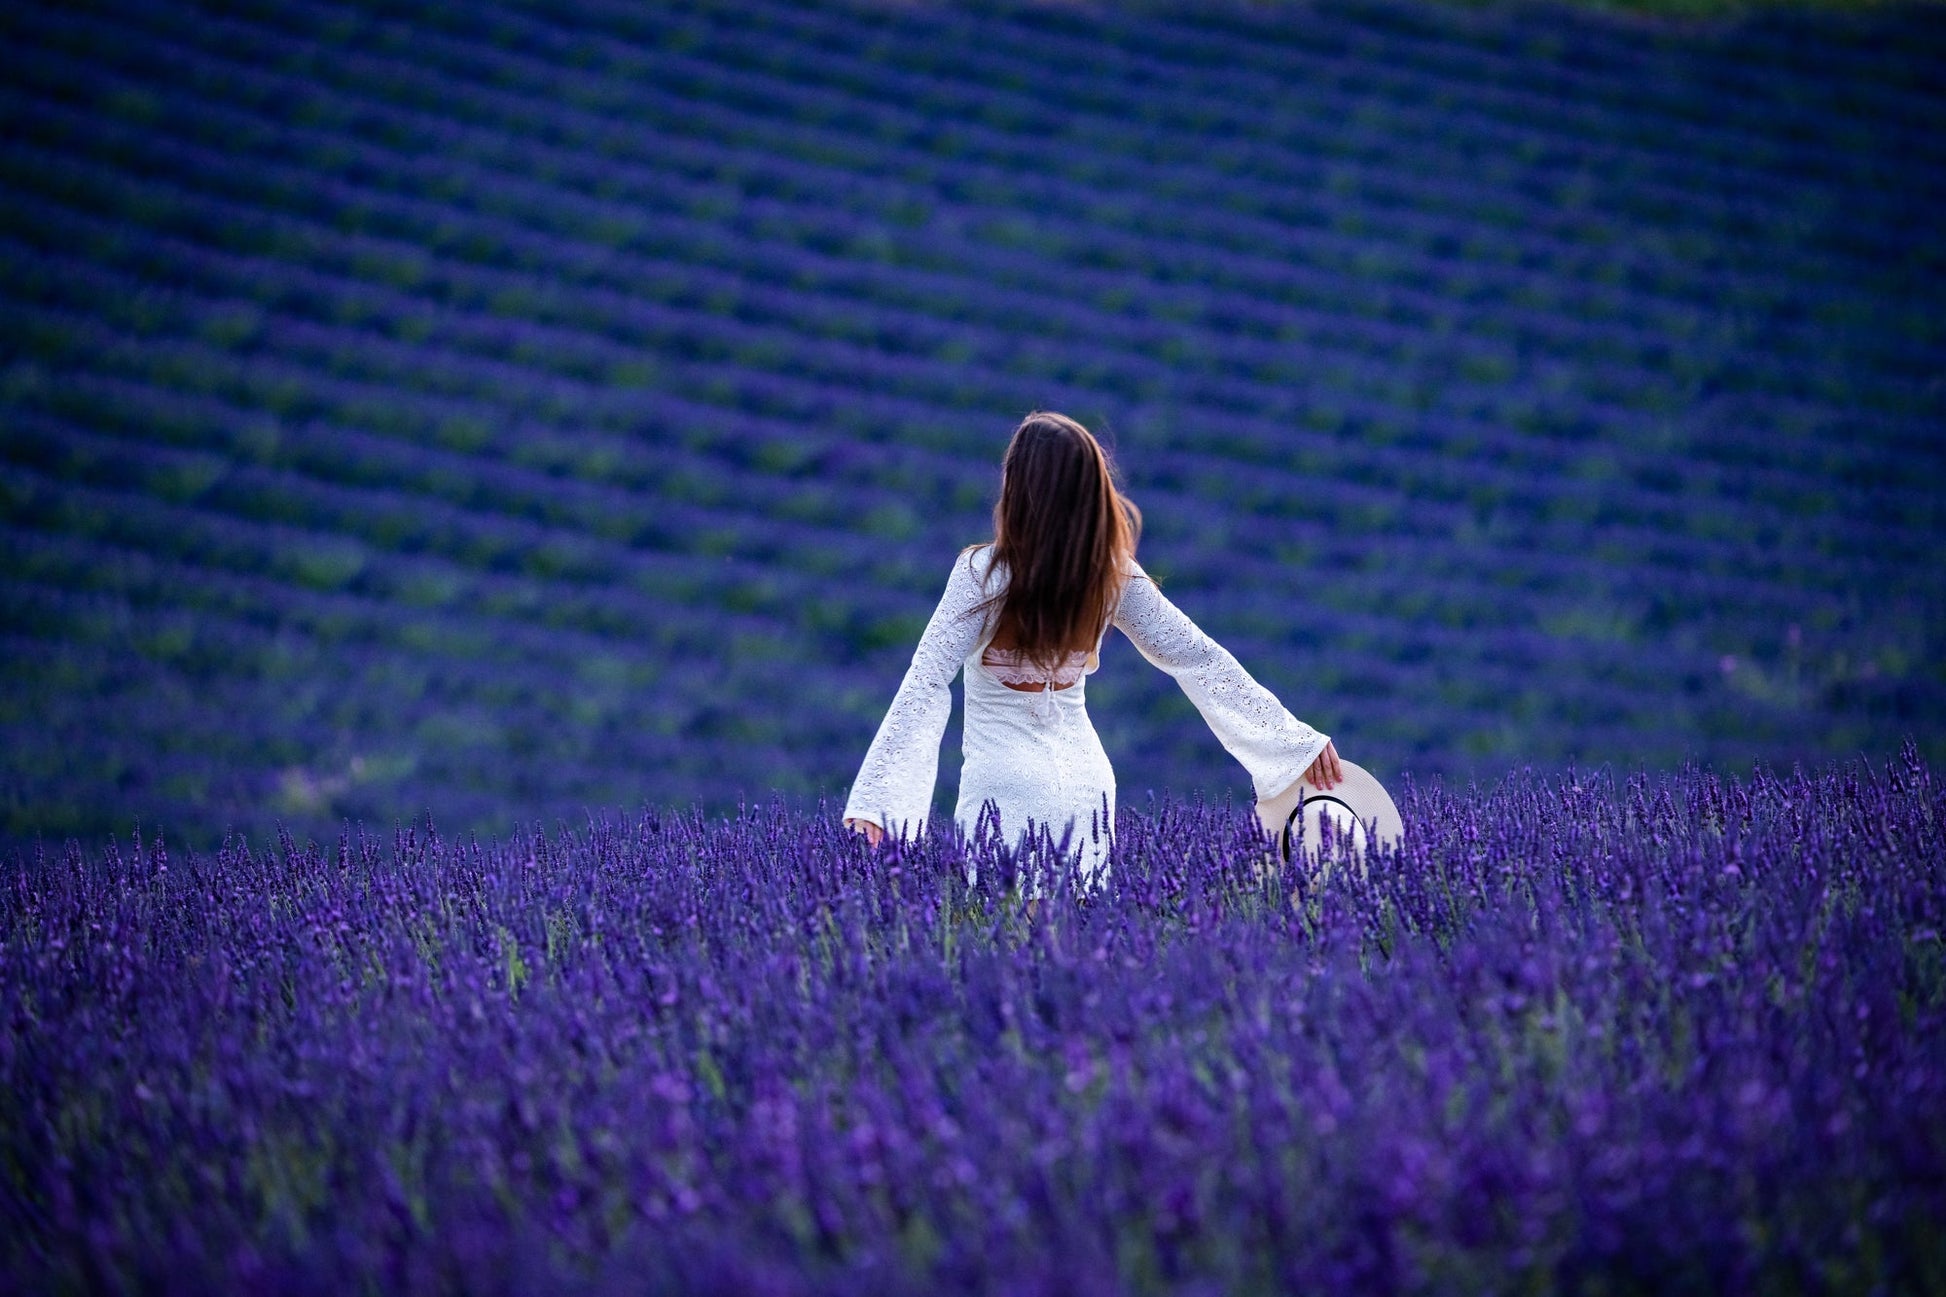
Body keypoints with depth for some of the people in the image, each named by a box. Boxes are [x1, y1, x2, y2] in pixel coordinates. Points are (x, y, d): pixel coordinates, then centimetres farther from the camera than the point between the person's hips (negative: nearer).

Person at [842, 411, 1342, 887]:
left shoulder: (984, 573, -14)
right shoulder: (1113, 575, 0)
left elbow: (926, 686, -19)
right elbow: (1200, 660, 4)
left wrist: (872, 799, -24)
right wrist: (1298, 742, 12)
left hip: (1008, 788, -5)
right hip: (1086, 780, 5)